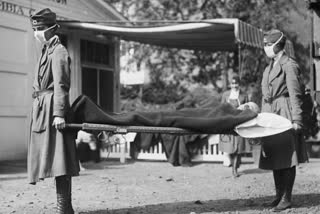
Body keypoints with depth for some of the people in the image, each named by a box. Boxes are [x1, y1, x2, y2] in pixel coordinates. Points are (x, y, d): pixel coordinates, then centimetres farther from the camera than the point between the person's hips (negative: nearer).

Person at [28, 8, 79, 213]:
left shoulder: (59, 52, -9)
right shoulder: (46, 51, 19)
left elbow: (61, 85, -17)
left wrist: (59, 113, -23)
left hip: (52, 108, -10)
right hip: (42, 108, 10)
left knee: (58, 159, -10)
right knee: (53, 159, 10)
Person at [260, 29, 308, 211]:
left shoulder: (289, 65, -7)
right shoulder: (270, 68, 18)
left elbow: (295, 95, -12)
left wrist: (296, 120, -17)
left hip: (285, 114, -8)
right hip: (270, 114, 9)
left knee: (288, 158, -5)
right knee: (274, 157, 10)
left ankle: (287, 199, -1)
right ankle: (279, 196, 18)